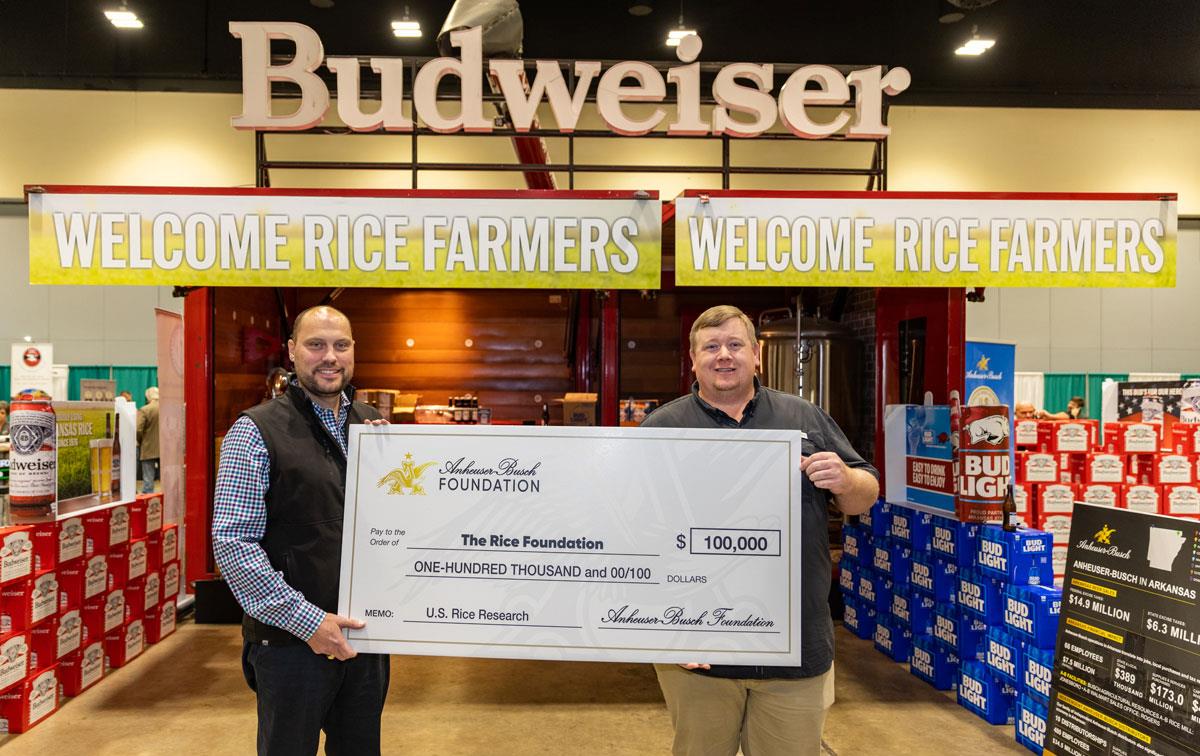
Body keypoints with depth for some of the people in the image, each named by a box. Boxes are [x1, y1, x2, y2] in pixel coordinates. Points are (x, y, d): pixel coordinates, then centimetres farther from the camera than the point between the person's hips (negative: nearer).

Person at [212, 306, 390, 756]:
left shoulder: (375, 426, 7)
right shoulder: (257, 431, -9)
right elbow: (232, 543, -15)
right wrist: (307, 620, -17)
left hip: (366, 634, 5)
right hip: (292, 640, -5)